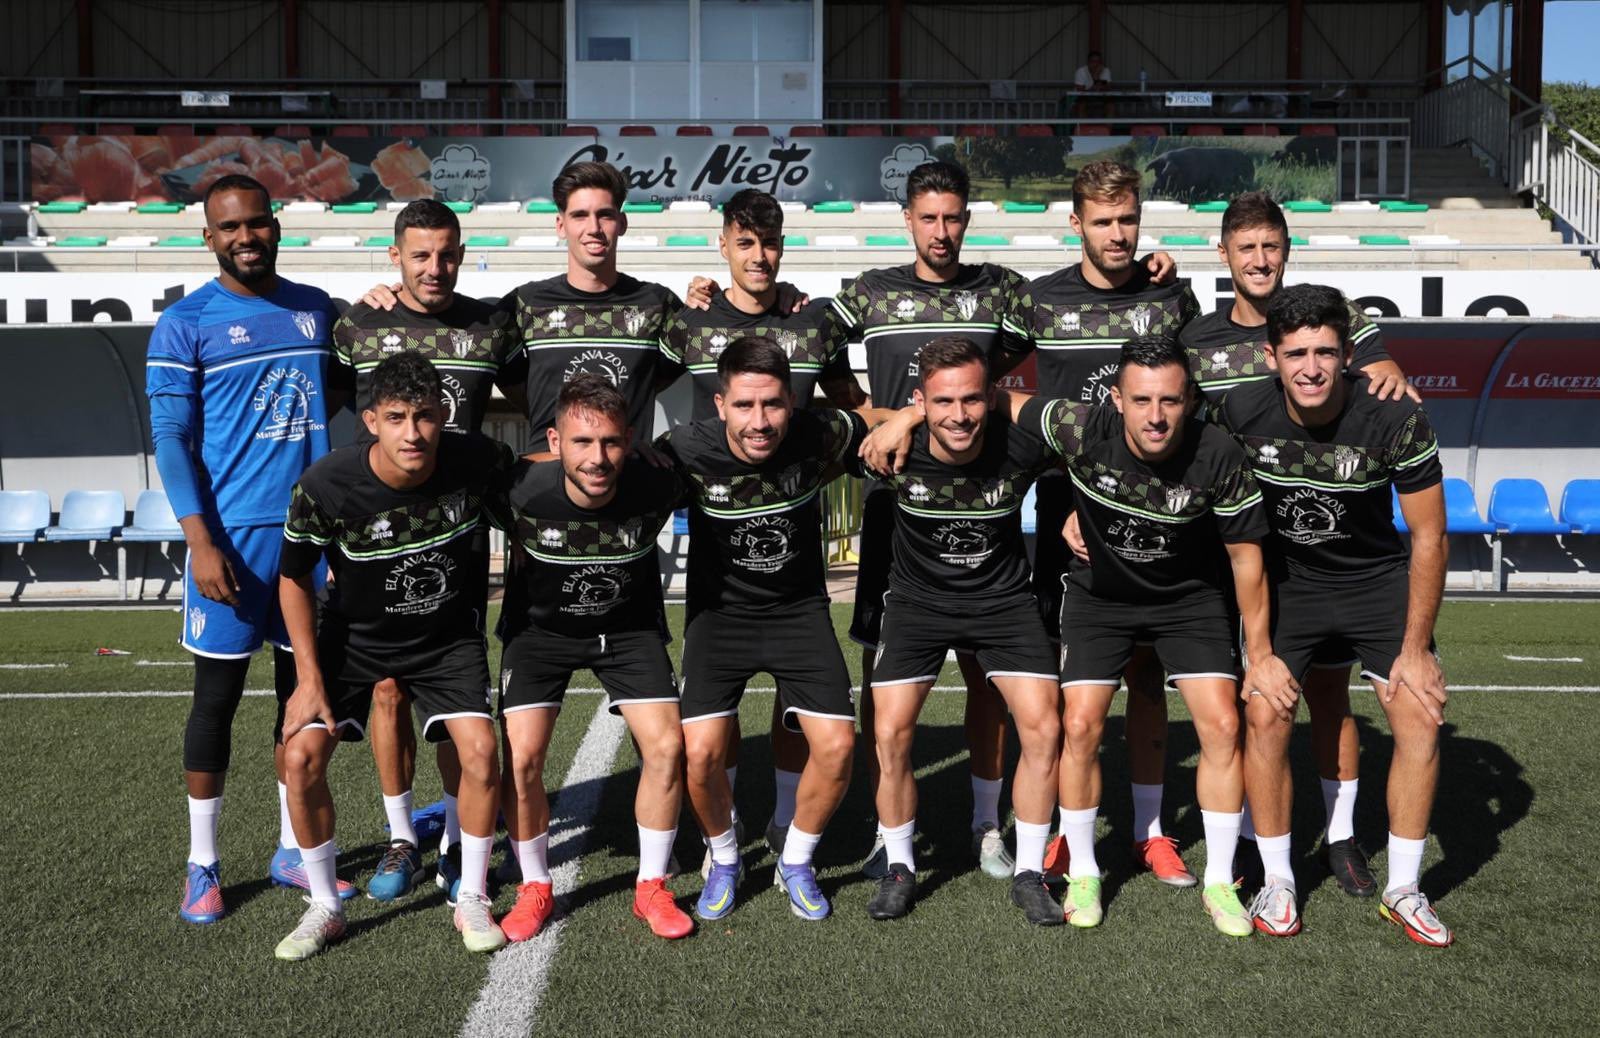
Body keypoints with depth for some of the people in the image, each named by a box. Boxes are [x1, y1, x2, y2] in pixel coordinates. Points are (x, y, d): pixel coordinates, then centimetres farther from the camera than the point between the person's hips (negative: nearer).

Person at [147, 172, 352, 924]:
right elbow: (170, 438, -7)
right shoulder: (185, 324, -3)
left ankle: (293, 850, 23)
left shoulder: (317, 309, 10)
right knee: (218, 694, 3)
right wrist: (200, 541, -15)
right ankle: (201, 865, 15)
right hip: (233, 535, -4)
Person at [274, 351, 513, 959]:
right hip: (355, 636, 0)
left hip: (449, 635, 0)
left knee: (481, 751, -17)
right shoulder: (326, 487, -26)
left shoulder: (477, 463, -23)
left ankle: (471, 901, 6)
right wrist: (309, 677, -12)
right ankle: (325, 908, 9)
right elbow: (294, 578, -10)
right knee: (302, 756, -14)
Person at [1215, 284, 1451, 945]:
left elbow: (1429, 537, -12)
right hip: (1283, 581, 0)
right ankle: (1277, 882, 8)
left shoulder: (1396, 419, -23)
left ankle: (1403, 891, 10)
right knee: (1265, 715, -11)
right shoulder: (1242, 413, -20)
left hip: (1378, 580, 0)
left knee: (1421, 718, -8)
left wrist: (1415, 648, -11)